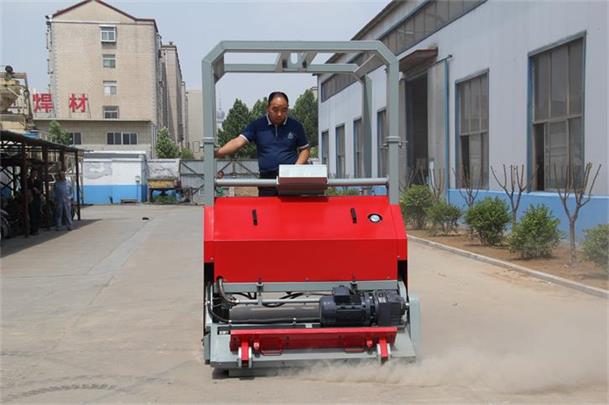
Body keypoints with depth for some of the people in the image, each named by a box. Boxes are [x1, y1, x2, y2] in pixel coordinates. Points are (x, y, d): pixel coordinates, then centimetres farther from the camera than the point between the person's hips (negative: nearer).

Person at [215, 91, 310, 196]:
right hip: (267, 179, 0)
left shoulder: (295, 126, 6)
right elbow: (238, 141, -5)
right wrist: (217, 153, -21)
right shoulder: (257, 125, 4)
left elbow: (304, 149, 13)